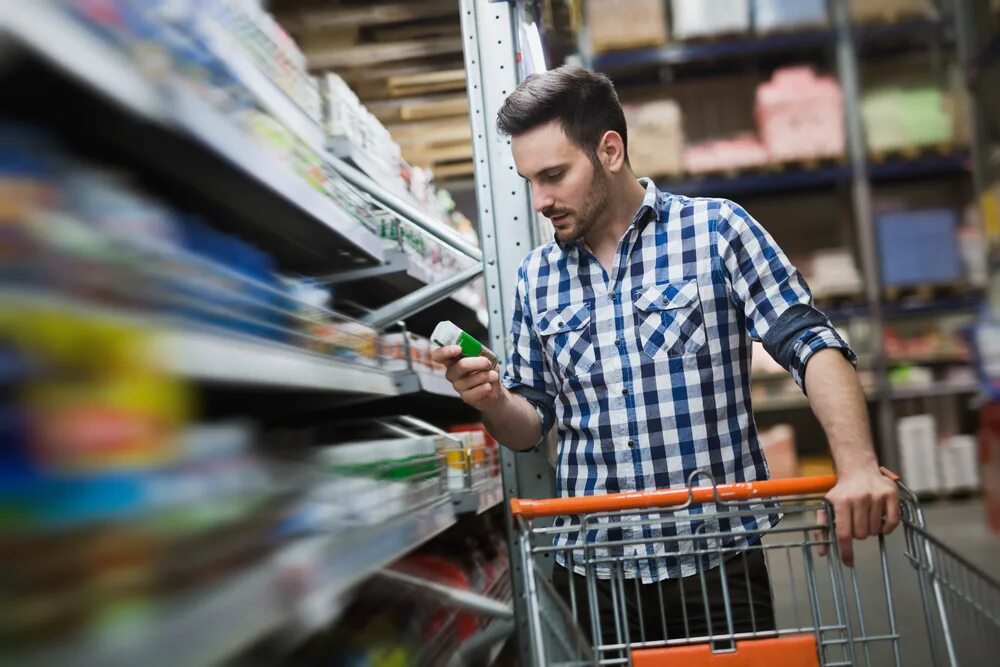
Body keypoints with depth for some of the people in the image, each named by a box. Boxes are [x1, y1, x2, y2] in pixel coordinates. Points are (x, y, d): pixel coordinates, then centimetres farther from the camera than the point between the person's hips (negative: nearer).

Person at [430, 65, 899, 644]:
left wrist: (858, 466, -22)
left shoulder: (717, 230, -3)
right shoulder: (537, 277, 8)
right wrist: (493, 400, -10)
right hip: (591, 570, 3)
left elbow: (812, 344, -8)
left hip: (717, 562, -3)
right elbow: (532, 426, 13)